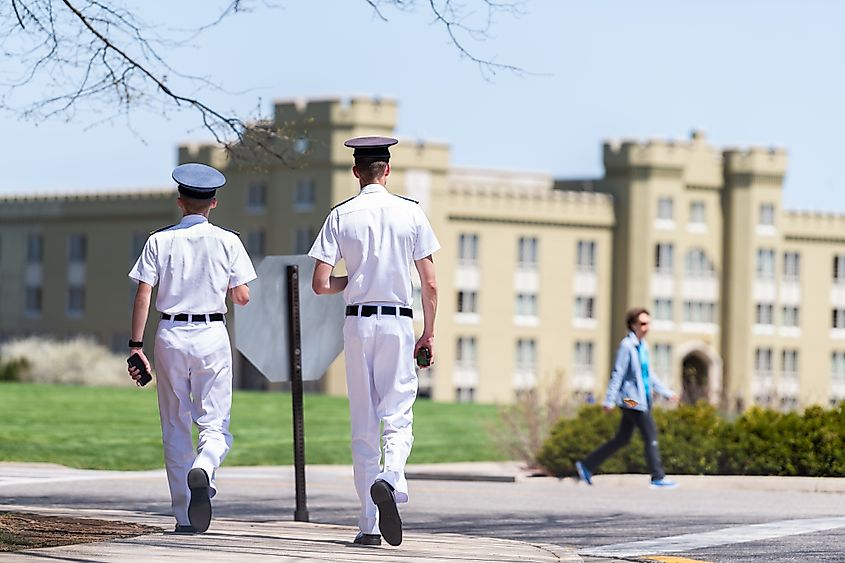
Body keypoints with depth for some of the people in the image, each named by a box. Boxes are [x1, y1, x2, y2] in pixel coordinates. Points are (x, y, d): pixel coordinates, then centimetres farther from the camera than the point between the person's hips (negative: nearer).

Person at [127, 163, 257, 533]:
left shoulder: (160, 241, 2)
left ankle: (185, 516, 9)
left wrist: (136, 345, -1)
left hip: (170, 335, 1)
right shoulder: (227, 242, 0)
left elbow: (143, 296, -4)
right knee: (215, 423, 3)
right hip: (211, 335, -1)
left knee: (175, 427, 9)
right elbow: (242, 297, -1)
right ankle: (203, 469, -31)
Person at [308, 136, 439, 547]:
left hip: (357, 322, 1)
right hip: (398, 321, -1)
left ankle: (369, 525, 5)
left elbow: (320, 285, -5)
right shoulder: (411, 214, 0)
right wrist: (429, 334, 10)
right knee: (398, 416, 2)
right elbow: (429, 285, 0)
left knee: (363, 425, 6)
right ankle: (389, 479, -29)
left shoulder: (341, 216, 0)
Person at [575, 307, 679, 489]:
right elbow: (617, 374, -15)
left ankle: (587, 466, 19)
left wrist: (667, 392, 23)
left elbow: (649, 375, 24)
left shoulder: (643, 346, 16)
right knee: (651, 437, -7)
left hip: (641, 400, 10)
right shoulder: (627, 346, -12)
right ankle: (658, 478, -2)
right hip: (633, 399, -10)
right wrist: (609, 400, -17)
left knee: (622, 439, 12)